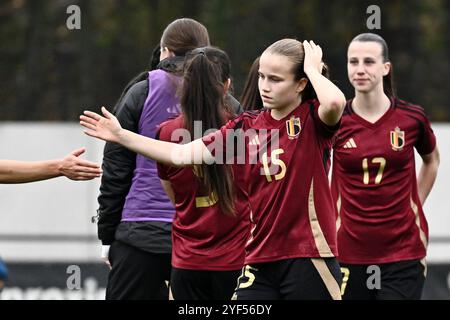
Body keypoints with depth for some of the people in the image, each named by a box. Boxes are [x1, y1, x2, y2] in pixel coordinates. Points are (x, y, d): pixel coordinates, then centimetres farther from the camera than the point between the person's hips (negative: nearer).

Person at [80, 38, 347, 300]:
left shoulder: (313, 119, -5)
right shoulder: (245, 127, 8)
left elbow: (335, 102, -30)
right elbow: (184, 154, 4)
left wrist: (312, 69, -11)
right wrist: (121, 136, 1)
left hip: (308, 261, -5)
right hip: (260, 261, 5)